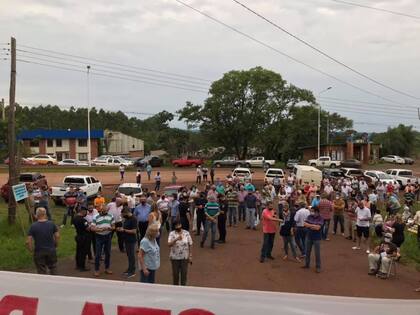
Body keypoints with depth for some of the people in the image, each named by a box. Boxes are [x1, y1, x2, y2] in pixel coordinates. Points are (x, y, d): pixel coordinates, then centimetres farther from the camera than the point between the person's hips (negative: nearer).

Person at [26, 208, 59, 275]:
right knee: (53, 268, 20)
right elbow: (57, 236, -2)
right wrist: (55, 245, 12)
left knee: (42, 272, 9)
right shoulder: (51, 224, -5)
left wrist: (31, 250, 2)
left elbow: (28, 241, -13)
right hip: (51, 250, 2)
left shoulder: (33, 226, -10)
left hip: (39, 252, -2)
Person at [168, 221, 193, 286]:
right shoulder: (172, 234, -8)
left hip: (184, 257, 1)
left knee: (184, 273, 8)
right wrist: (176, 239, -35)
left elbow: (190, 245, 0)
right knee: (175, 274, 9)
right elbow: (169, 244, -21)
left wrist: (190, 256, -2)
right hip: (175, 257, -1)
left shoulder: (186, 233, -3)